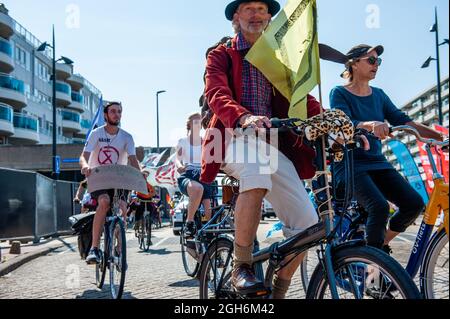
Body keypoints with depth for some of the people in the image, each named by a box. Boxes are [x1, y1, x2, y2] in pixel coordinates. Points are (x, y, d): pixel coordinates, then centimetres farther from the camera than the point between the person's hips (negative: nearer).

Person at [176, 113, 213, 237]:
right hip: (187, 176, -2)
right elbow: (177, 159, 5)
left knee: (209, 211, -21)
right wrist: (180, 166, -19)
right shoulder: (183, 142, 13)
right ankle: (189, 222, -25)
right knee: (197, 188, -40)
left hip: (204, 176, 2)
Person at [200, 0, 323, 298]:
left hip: (273, 144, 4)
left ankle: (277, 292, 12)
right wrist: (244, 118, -32)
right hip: (235, 138, -4)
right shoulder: (221, 55, 11)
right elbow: (216, 93, -9)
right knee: (258, 168, -40)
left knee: (307, 224, -10)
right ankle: (242, 266, -25)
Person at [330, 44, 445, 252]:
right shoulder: (339, 93, -3)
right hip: (350, 164, -6)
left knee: (414, 203, -14)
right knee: (379, 207, -29)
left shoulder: (378, 95, 13)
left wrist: (439, 136, -9)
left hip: (377, 163, 6)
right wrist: (371, 124, -41)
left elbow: (401, 120, 3)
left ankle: (381, 243, 8)